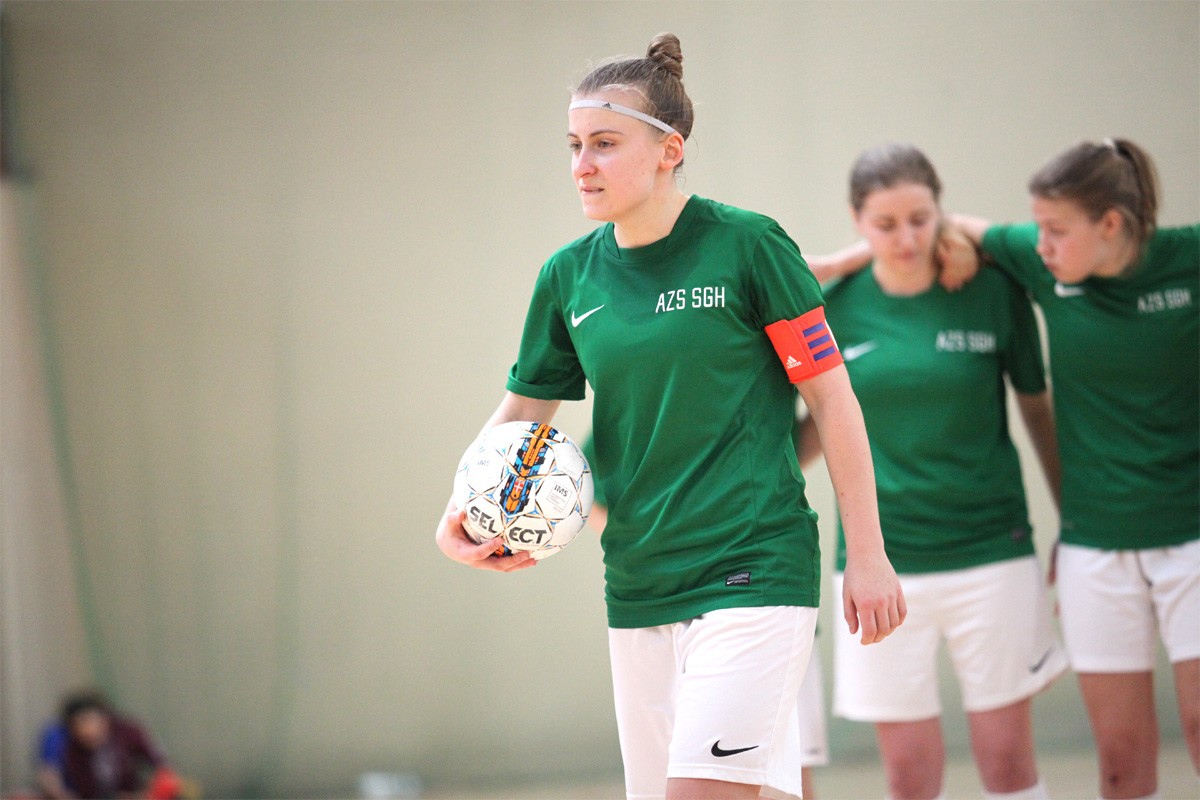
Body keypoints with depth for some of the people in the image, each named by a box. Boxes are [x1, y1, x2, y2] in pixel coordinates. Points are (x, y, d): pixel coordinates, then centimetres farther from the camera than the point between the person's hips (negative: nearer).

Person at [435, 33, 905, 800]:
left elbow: (833, 398, -3)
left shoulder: (747, 244, -7)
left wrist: (868, 556, -4)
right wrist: (461, 513, -2)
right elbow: (524, 410, 17)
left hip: (754, 573, -6)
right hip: (637, 588, 6)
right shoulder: (569, 275, 7)